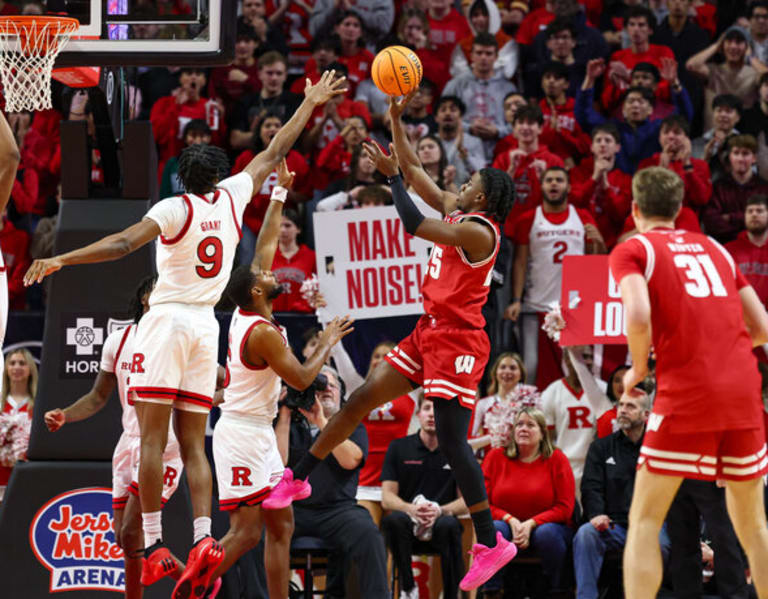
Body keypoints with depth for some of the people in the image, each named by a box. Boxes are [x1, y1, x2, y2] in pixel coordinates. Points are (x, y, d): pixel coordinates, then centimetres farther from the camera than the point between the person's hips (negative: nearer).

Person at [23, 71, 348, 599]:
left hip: (168, 321, -5)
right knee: (193, 443, 5)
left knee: (152, 437, -6)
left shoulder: (174, 209, -7)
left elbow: (123, 243, -19)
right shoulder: (232, 198, 7)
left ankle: (154, 546, -12)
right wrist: (311, 104, 30)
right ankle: (204, 541, -10)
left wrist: (61, 260, -22)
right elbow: (274, 155, 19)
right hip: (207, 325, 5)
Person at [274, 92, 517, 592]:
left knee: (452, 439, -13)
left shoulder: (477, 231, -17)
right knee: (362, 399, 10)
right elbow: (415, 169, 18)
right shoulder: (456, 213, 10)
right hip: (430, 334, 10)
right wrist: (396, 120, 11)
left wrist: (393, 176, -16)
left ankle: (491, 543, -10)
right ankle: (298, 478, 21)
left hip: (457, 341, -10)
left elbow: (414, 226, -26)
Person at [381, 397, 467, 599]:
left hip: (440, 523, 0)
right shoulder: (399, 448, 8)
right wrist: (411, 509, -20)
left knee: (449, 526, -37)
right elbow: (387, 498, 3)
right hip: (408, 525, 0)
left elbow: (466, 500, 5)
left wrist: (440, 511, -16)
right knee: (393, 520, -35)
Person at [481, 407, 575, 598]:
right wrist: (510, 520, -16)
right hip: (508, 527, 1)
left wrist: (531, 524, -19)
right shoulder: (496, 457, 4)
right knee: (494, 529, -31)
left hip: (545, 526, -1)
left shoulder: (556, 459, -2)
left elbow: (565, 507, -6)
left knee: (546, 533, -35)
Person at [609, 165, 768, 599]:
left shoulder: (633, 250, 5)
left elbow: (639, 316, -15)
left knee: (645, 521, 3)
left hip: (686, 396, -4)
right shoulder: (714, 248, 20)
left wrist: (638, 369, 2)